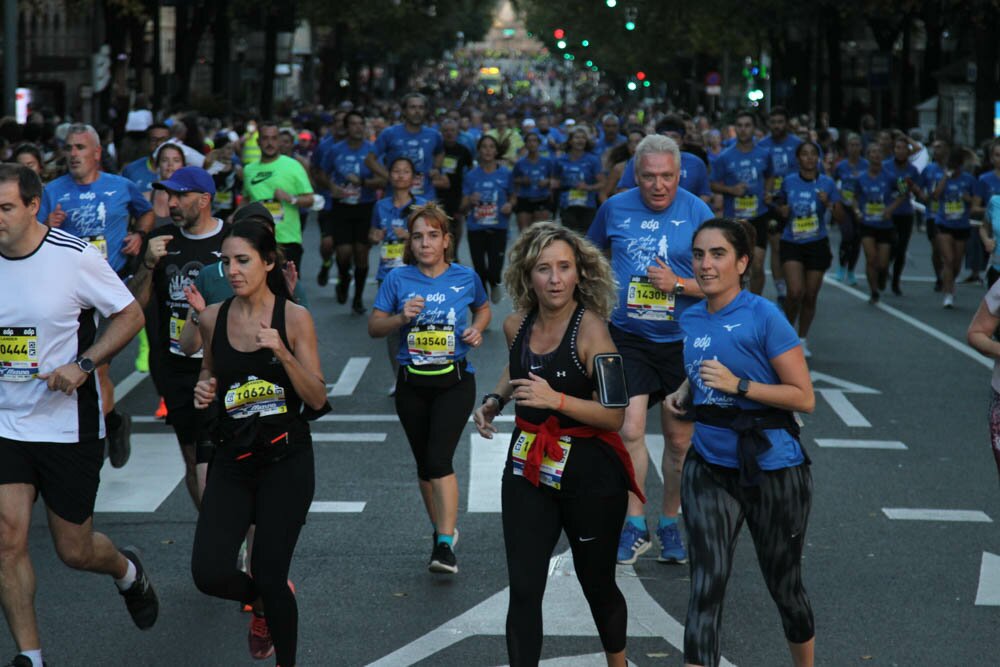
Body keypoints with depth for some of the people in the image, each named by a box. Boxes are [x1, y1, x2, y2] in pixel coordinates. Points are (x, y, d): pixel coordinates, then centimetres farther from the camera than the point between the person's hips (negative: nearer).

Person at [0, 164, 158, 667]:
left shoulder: (75, 257, -13)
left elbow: (131, 315, -6)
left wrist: (82, 365, -17)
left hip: (68, 424, -3)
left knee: (75, 550, 7)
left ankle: (127, 571, 43)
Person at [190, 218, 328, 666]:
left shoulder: (294, 318, -8)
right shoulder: (212, 319, 0)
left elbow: (318, 400, -8)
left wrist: (283, 353, -22)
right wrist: (204, 389, -4)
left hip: (286, 463, -3)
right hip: (232, 461, 3)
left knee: (270, 579, -5)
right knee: (209, 574, -10)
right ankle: (263, 602, 25)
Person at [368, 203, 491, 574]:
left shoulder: (465, 277, -1)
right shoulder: (398, 279, -1)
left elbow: (483, 308, 19)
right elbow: (374, 327, 2)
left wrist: (477, 329, -1)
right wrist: (401, 317, -16)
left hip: (454, 381, -3)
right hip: (412, 383, 3)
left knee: (439, 459, -18)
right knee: (424, 463, 13)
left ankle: (446, 545, -20)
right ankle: (442, 529, 32)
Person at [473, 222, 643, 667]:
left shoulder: (591, 329, -18)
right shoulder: (517, 326, 0)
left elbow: (615, 416, -21)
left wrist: (557, 399, -32)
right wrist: (494, 400, 7)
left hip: (589, 475, -4)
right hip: (528, 469, 4)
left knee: (597, 584, 14)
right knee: (523, 591, -3)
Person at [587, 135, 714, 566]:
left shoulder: (698, 214, -5)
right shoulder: (615, 208, 1)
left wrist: (677, 284, -19)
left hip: (681, 340, 0)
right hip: (627, 337, 0)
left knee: (680, 440, 7)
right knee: (630, 430, -12)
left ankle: (669, 523, 24)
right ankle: (635, 526, 0)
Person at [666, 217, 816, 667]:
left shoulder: (764, 317, -14)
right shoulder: (692, 320, 4)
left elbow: (804, 397, -14)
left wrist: (739, 385, -23)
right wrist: (684, 395, 5)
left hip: (772, 466, -4)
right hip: (709, 466, 4)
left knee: (784, 587, 11)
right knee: (706, 586, -8)